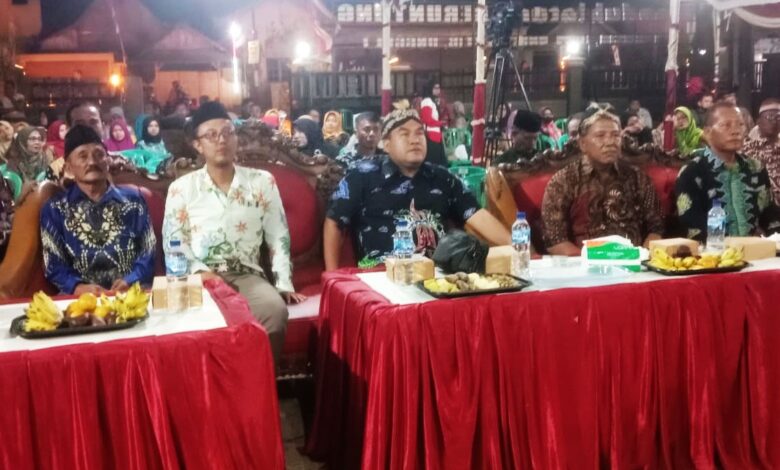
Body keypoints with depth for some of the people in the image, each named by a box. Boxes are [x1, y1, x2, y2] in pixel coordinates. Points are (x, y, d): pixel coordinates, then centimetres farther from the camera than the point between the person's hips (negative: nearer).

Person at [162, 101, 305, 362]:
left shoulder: (262, 181, 9)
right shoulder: (181, 188, 7)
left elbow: (279, 237, 8)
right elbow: (173, 243, 3)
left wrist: (284, 284, -2)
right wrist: (200, 272, -14)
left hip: (248, 276, 1)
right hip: (201, 278, -1)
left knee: (275, 309, -31)